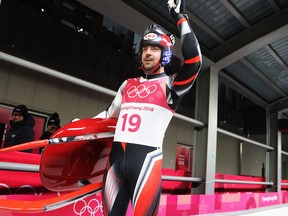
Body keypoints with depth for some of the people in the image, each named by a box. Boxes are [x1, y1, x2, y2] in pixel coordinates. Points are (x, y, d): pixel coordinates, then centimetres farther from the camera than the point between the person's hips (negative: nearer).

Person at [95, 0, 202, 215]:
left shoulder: (170, 84, 4)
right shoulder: (128, 84, 20)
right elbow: (110, 114, 28)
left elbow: (194, 61, -13)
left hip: (146, 157, -5)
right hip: (116, 156, 5)